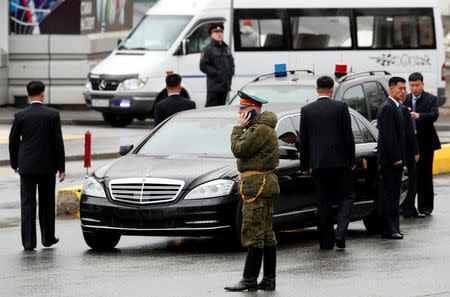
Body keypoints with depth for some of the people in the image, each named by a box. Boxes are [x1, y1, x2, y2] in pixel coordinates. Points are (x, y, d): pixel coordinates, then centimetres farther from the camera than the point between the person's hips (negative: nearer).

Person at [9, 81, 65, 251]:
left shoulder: (20, 116, -3)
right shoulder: (53, 115, -6)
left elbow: (13, 141, 3)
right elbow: (58, 142, -6)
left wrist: (14, 164, 17)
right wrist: (61, 168, 0)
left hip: (27, 166, 0)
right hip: (47, 166, 0)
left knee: (27, 203, 0)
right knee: (47, 203, 14)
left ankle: (29, 242, -7)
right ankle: (48, 238, 25)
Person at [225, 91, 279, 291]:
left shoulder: (260, 130, -16)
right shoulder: (261, 128, 19)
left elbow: (238, 150, -18)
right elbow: (242, 151, 24)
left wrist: (238, 127, -10)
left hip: (257, 185, -11)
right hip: (264, 184, 11)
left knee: (253, 234, -10)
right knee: (266, 235, 10)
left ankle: (249, 279, -10)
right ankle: (269, 280, 12)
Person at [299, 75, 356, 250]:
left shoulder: (306, 110, 2)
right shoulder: (340, 107, -4)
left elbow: (303, 140, 5)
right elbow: (348, 136, -4)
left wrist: (304, 165, 11)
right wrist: (352, 160, 5)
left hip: (318, 163, 2)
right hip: (339, 161, -2)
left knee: (323, 203, 8)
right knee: (346, 196, 8)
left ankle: (326, 241, 8)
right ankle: (341, 231, -12)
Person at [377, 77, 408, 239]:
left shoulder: (396, 107, 17)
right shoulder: (387, 108, -15)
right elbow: (388, 135, -21)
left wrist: (400, 157, 17)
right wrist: (396, 158, -22)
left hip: (396, 159, 10)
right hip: (390, 159, -10)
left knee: (393, 194, 12)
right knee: (389, 194, -7)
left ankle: (393, 228, 17)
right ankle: (388, 230, -5)